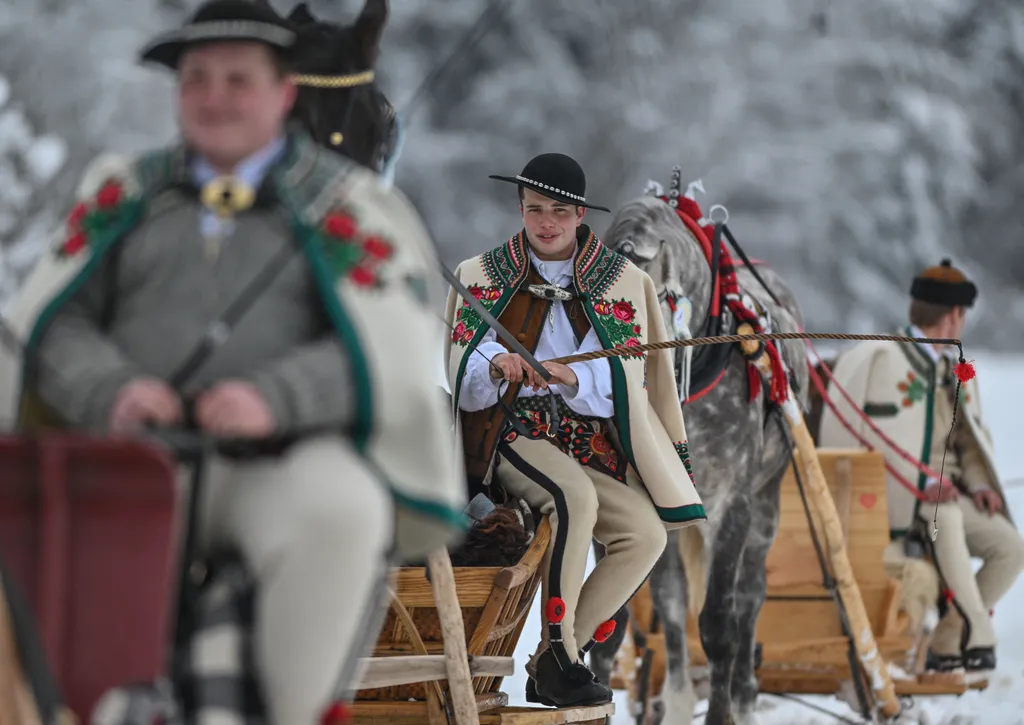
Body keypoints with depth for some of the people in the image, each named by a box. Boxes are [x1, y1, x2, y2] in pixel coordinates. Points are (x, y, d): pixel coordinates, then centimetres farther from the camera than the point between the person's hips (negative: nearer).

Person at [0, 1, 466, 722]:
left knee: (341, 508, -37)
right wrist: (111, 390, -10)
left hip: (284, 465, -2)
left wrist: (276, 398, -19)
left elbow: (388, 347, -1)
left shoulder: (347, 204, 12)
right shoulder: (125, 194, 21)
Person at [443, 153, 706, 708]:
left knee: (647, 532, -22)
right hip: (510, 430, -3)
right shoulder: (482, 278, 9)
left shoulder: (624, 283, 10)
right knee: (576, 495, -35)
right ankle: (557, 654, -29)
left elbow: (624, 383, 2)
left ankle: (549, 666, -14)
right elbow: (464, 387, 3)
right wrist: (496, 369, -20)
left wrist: (571, 377, -18)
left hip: (589, 440, 3)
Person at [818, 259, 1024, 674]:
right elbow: (879, 437, -16)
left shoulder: (955, 369, 21)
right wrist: (924, 483, -27)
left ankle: (949, 642, -7)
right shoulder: (887, 358, -8)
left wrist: (980, 484, 1)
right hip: (896, 492, -8)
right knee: (946, 517, -37)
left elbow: (972, 437, 21)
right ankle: (974, 638, -34)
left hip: (947, 490, 8)